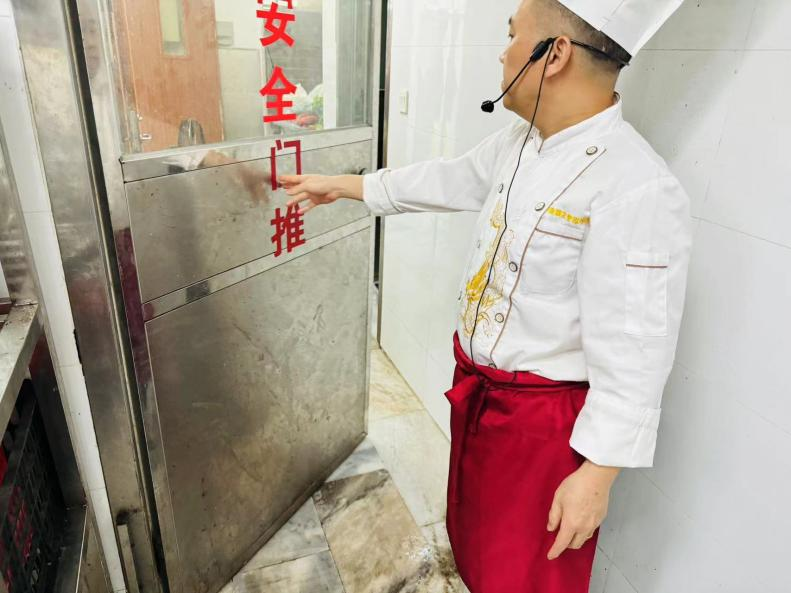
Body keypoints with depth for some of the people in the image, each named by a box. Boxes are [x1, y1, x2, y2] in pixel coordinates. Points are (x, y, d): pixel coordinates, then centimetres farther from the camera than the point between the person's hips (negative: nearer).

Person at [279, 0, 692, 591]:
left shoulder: (638, 191, -27)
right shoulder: (518, 143, 0)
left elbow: (634, 353, -25)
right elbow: (446, 180, 14)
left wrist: (597, 474, -19)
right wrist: (340, 185, 23)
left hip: (546, 416, -7)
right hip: (476, 388, 8)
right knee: (474, 540, 29)